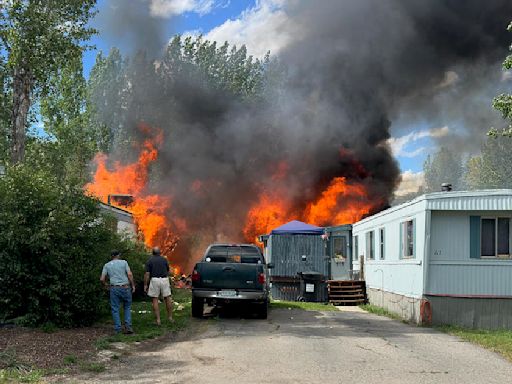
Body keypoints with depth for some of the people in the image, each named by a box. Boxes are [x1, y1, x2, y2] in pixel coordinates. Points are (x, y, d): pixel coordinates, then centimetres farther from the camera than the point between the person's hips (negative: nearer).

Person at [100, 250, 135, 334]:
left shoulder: (107, 265, 8)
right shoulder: (124, 262, 4)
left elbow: (102, 279, 1)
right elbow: (129, 274, -7)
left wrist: (106, 284, 21)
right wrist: (133, 285, 1)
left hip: (114, 288, 0)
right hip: (125, 288, 0)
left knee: (115, 309, 6)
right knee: (127, 307, 13)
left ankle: (117, 329, 5)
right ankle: (128, 326, 0)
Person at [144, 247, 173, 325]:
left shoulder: (150, 261, 2)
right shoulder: (164, 259, 9)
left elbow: (147, 274, -4)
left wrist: (145, 285, 0)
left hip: (155, 280, -2)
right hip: (164, 279, 2)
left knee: (155, 300, 3)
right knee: (167, 298, 11)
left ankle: (158, 320, 0)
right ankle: (170, 317, 18)